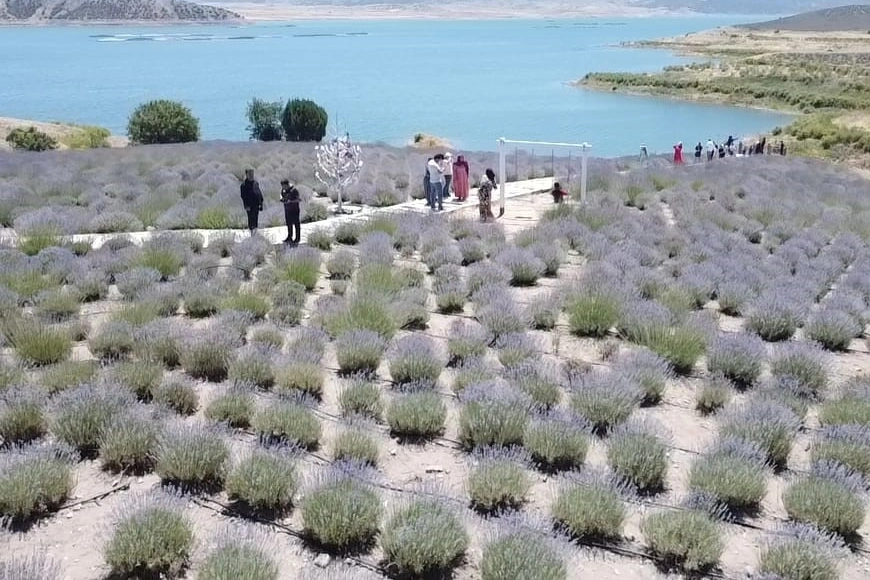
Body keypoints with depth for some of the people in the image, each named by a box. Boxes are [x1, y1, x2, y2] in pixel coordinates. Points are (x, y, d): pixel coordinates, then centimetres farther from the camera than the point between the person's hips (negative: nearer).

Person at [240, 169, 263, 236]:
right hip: (249, 205, -5)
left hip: (256, 204, 5)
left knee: (256, 218, 8)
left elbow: (259, 193, 18)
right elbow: (243, 196, -9)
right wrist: (246, 206, -16)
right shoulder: (244, 184, -5)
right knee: (251, 218, -5)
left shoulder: (256, 183, 12)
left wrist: (261, 203, 13)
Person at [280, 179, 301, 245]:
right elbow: (282, 196, 18)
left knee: (296, 223, 0)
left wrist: (291, 201, -28)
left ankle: (297, 238, 8)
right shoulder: (283, 190, 3)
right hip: (287, 209, 7)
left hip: (294, 209, -7)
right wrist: (282, 199, -6)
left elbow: (298, 199, -15)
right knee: (288, 223, 14)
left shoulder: (294, 190, -17)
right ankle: (289, 237, 27)